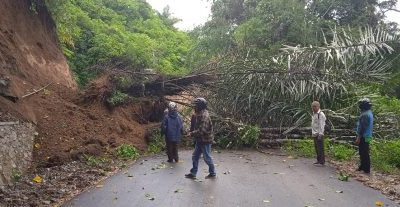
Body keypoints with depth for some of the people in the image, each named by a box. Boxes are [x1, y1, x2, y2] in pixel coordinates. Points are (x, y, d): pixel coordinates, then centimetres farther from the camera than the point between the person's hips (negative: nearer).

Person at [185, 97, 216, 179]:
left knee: (207, 157, 5)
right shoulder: (198, 114, 8)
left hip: (205, 140, -9)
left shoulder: (204, 116, -22)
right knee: (195, 156, 12)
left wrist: (192, 134, -19)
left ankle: (212, 173, 22)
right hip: (199, 140, 9)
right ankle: (193, 173, 20)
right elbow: (196, 127, 17)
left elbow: (202, 130, -28)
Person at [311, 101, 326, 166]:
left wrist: (320, 134, -21)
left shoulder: (321, 114, -12)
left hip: (319, 134, -9)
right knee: (316, 148, 13)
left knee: (320, 148, -6)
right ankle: (319, 160, 22)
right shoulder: (314, 114, 16)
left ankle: (321, 162, -1)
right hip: (315, 134, 9)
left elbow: (321, 125, -17)